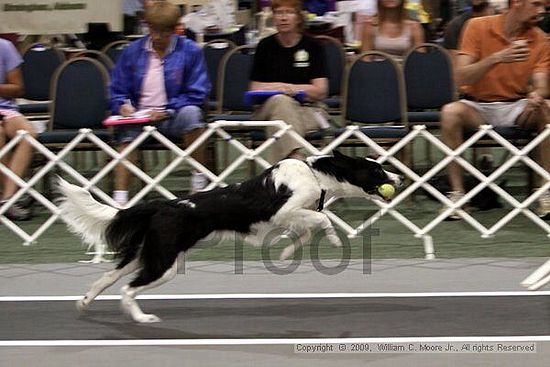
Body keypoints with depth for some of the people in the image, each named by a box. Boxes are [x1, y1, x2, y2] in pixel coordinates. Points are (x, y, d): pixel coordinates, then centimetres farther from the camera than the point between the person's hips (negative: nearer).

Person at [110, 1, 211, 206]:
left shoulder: (190, 51, 3)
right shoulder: (133, 52, 11)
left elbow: (196, 94, -1)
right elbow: (117, 91, 16)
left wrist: (167, 111, -14)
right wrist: (123, 106, -8)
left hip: (172, 118, -1)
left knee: (191, 113, -34)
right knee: (127, 137, -32)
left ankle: (199, 183, -28)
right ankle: (120, 199, -39)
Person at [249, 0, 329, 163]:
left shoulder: (311, 46, 7)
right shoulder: (266, 46, 10)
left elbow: (320, 91, 1)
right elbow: (255, 89, 7)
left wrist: (285, 87, -4)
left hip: (306, 109, -1)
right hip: (269, 107, 1)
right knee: (281, 100, -35)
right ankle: (295, 157, -51)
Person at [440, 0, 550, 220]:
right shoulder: (478, 27, -7)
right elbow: (461, 78, -14)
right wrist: (496, 58, -29)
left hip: (516, 108, 2)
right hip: (477, 106, -2)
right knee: (451, 112, -33)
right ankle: (457, 193, -28)